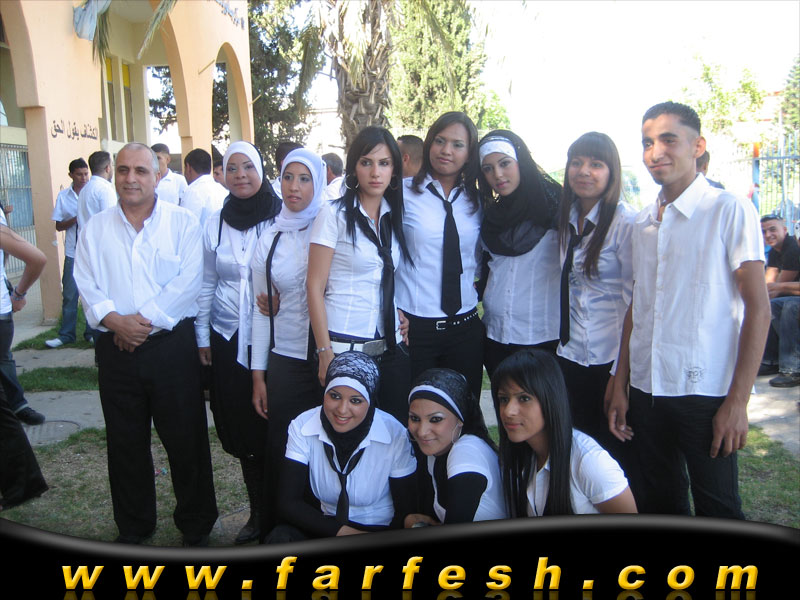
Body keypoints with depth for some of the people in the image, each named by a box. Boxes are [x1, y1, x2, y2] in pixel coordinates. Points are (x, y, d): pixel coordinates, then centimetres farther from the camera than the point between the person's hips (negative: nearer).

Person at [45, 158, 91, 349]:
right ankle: (66, 334, 13)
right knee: (69, 294, 4)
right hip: (73, 253, 1)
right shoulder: (63, 196, 6)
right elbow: (59, 226, 6)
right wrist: (75, 219, -12)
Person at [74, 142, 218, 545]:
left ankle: (196, 527, 22)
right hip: (116, 349, 3)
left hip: (171, 344, -3)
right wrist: (113, 320, -15)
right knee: (126, 443, 13)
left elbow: (188, 283, -9)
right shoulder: (95, 229, 10)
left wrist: (146, 321, -15)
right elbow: (87, 286, 2)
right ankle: (133, 528, 30)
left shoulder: (182, 222, 0)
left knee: (186, 440, 4)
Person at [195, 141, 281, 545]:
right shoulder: (215, 224, 7)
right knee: (242, 433, 8)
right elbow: (206, 284, 13)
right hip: (228, 341, 3)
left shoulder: (282, 217, -3)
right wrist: (202, 337, 10)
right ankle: (258, 512, 24)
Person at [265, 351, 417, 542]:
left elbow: (406, 513, -6)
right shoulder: (302, 428, -8)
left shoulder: (395, 436, -14)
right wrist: (342, 532, -19)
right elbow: (288, 503, -10)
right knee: (280, 538, -28)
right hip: (325, 525, 1)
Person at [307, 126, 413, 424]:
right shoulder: (334, 214, -7)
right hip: (343, 347, -4)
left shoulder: (396, 215, 9)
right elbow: (315, 287, -8)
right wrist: (324, 352, -12)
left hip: (392, 347, 5)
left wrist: (405, 321, 3)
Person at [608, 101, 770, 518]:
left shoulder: (730, 210, -6)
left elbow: (758, 308, -9)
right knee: (657, 504, 16)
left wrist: (737, 401, -14)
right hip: (646, 390, 5)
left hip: (705, 391, -5)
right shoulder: (643, 223, 11)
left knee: (718, 511, 6)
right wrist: (620, 385, 10)